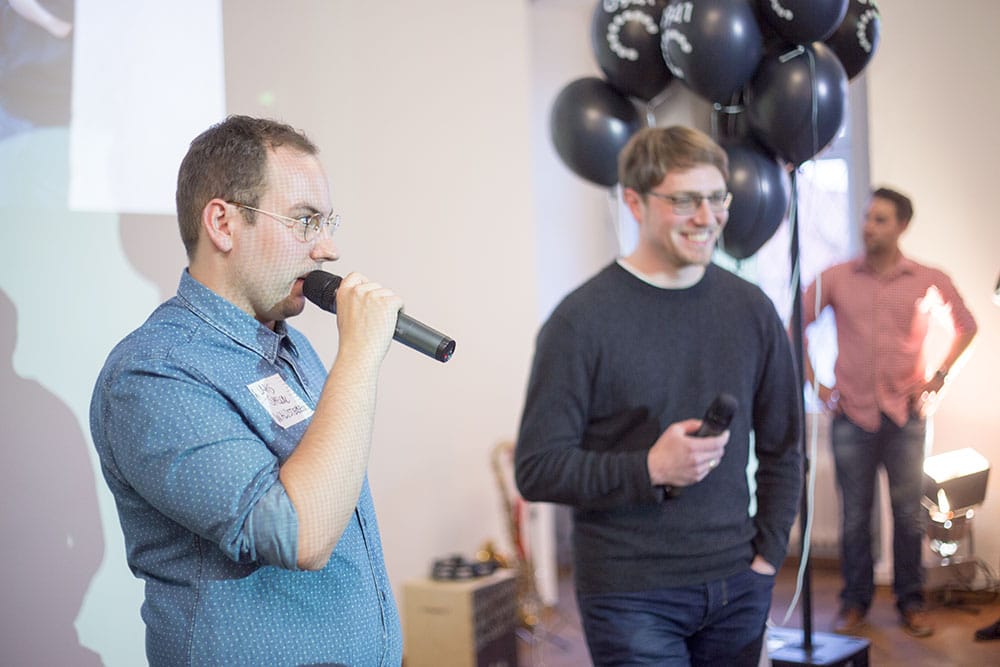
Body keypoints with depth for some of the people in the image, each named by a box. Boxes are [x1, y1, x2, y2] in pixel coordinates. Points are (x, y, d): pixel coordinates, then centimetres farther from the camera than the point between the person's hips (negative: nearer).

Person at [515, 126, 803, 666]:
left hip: (738, 590, 5)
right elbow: (537, 470, -11)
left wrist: (768, 553, 5)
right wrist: (649, 470, -21)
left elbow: (781, 448, 13)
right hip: (633, 596, -4)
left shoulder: (750, 309, 5)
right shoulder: (582, 320, -10)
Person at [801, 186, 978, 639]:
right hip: (852, 415, 0)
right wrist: (814, 382, 3)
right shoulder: (836, 278, -1)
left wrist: (939, 375, 3)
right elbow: (797, 326, 8)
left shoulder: (929, 281, -1)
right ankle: (855, 601, 19)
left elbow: (966, 326, 12)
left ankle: (911, 602, 19)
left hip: (905, 414, 0)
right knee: (855, 516, 6)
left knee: (908, 514, 6)